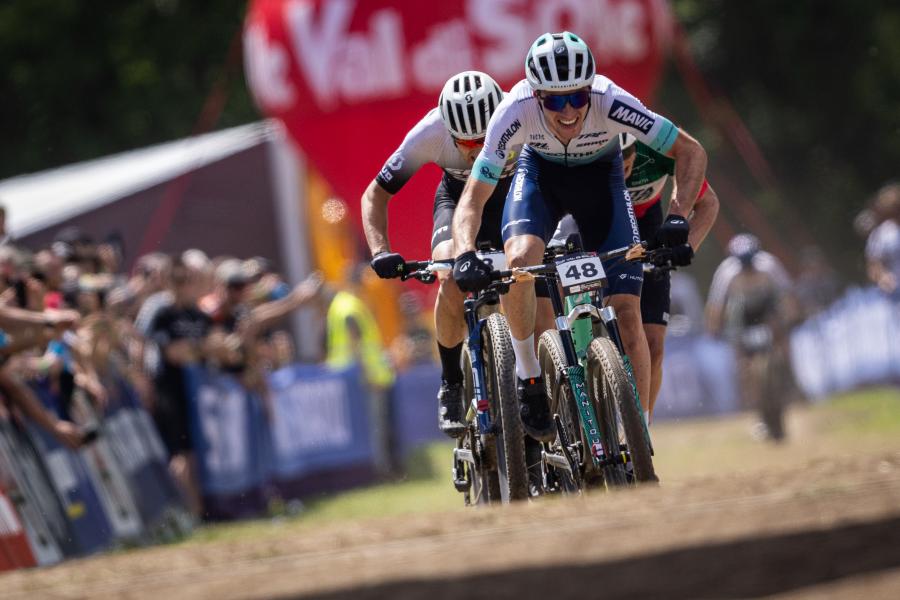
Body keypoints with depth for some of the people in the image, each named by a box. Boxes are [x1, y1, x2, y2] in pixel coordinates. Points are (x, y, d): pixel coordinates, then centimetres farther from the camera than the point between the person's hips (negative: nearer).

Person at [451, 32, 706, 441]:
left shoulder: (610, 103, -36)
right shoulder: (516, 111, -35)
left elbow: (691, 152, -27)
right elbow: (472, 201, -31)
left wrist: (677, 219, -41)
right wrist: (466, 256, -48)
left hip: (599, 176, 0)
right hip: (540, 172, 0)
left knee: (627, 312, -12)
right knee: (519, 259, -32)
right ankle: (528, 378, -10)